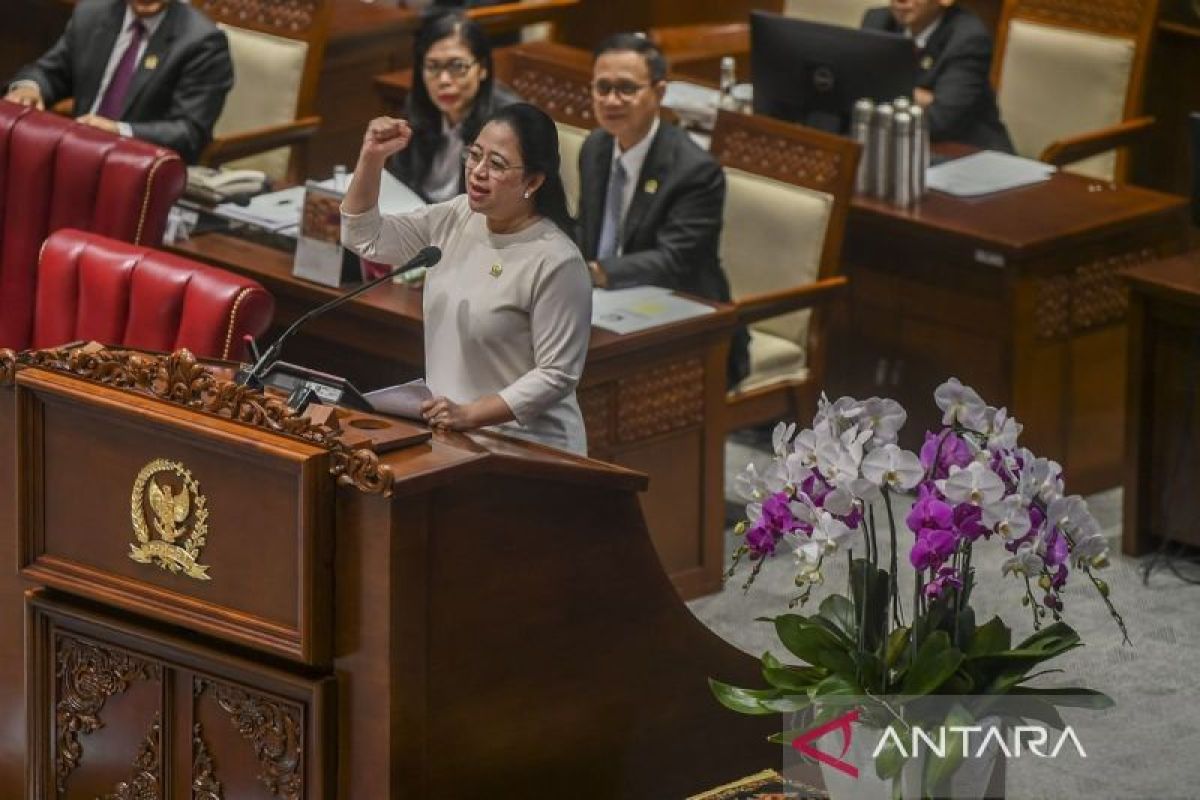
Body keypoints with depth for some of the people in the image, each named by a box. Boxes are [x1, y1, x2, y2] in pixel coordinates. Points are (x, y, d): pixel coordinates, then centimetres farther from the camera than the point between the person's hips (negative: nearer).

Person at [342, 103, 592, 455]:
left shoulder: (556, 261, -17)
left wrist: (470, 414, -22)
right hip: (448, 433, 7)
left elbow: (556, 376, -16)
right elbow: (365, 238, 13)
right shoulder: (456, 218, 5)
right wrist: (372, 158, 0)